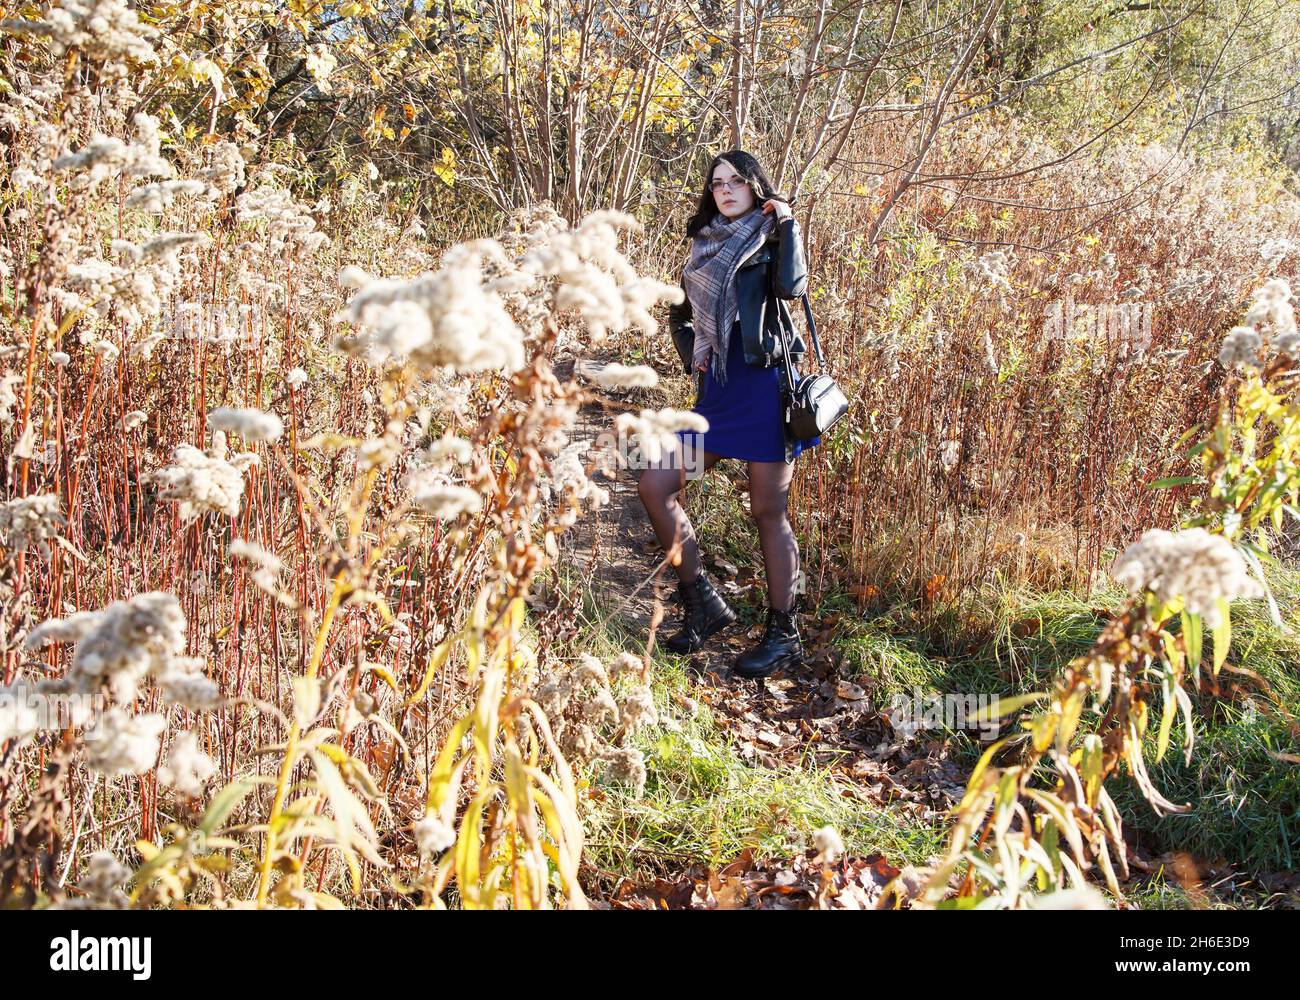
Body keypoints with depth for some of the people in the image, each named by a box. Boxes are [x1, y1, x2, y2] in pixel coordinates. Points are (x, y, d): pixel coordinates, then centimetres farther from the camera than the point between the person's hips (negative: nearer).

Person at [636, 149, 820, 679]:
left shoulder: (770, 237, 0)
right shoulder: (705, 243, 16)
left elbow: (792, 286, -22)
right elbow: (681, 313, 29)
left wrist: (787, 222, -12)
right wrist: (694, 355, 12)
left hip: (766, 386, -7)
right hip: (717, 391, 7)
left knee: (767, 512, -2)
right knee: (654, 485, 0)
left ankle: (784, 635, 10)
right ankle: (702, 603, 11)